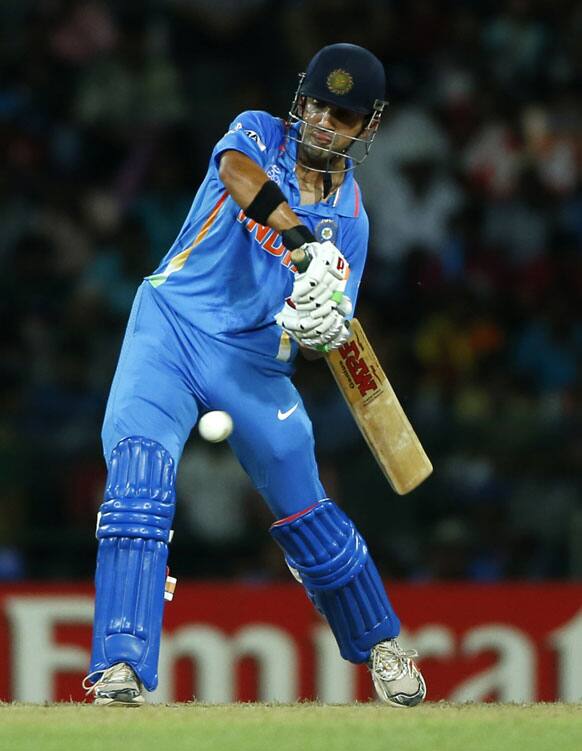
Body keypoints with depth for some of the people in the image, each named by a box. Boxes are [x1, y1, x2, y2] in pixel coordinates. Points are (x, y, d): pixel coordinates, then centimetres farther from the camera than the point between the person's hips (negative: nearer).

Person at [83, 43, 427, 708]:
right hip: (171, 328, -3)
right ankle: (120, 669, -30)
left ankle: (379, 645, 32)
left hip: (255, 362, 3)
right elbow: (235, 169, -29)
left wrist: (322, 328, -26)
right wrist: (300, 242, -43)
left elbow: (321, 337, -1)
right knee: (139, 468, -24)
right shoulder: (259, 135, -3)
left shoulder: (350, 218, 4)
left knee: (304, 512, 6)